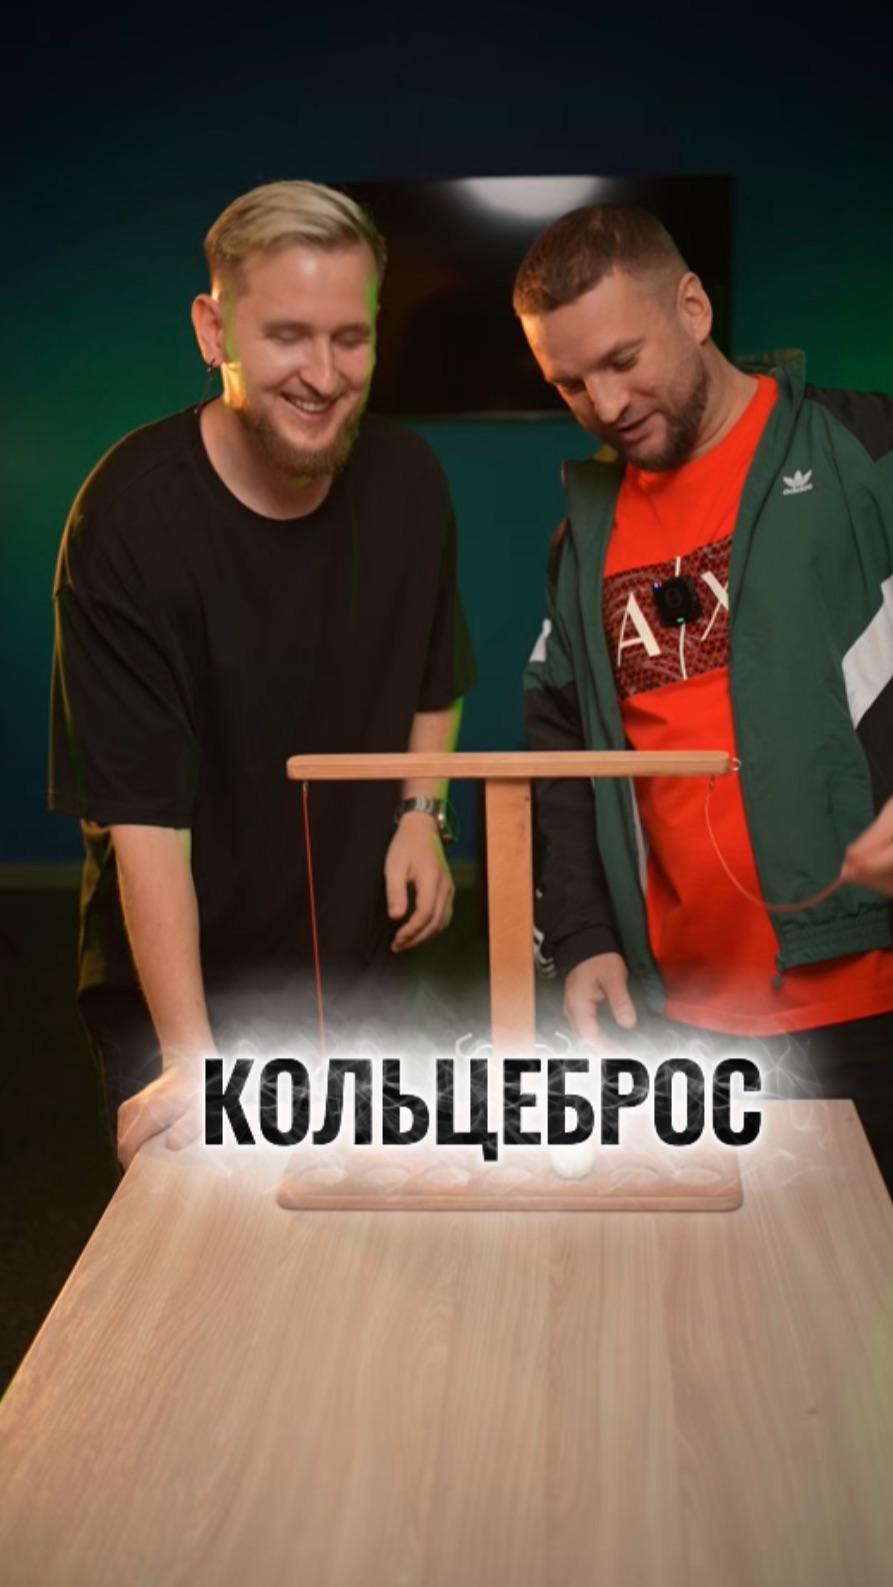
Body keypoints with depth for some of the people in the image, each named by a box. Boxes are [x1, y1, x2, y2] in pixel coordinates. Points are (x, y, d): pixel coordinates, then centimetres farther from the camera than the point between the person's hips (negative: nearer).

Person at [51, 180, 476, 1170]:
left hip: (358, 977, 5)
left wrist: (419, 811, -5)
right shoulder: (133, 516, -22)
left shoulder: (408, 482, -6)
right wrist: (192, 1060, -30)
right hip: (179, 1001, -4)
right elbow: (143, 817, -25)